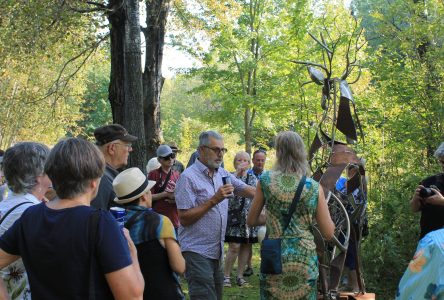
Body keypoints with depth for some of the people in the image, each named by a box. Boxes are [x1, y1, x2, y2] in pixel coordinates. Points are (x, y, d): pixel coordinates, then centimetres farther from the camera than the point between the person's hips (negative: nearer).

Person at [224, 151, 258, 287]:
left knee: (246, 246, 5)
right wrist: (237, 172, -20)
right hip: (234, 216, -4)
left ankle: (240, 276, 16)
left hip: (249, 217, 4)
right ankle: (226, 275, 3)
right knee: (234, 246, -9)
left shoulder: (253, 179, 10)